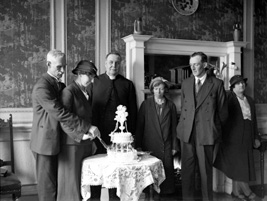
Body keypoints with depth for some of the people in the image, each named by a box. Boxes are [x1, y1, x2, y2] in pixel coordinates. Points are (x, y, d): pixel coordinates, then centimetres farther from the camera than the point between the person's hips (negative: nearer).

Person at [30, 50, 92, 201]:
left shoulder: (61, 86, 11)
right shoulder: (42, 87, -17)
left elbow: (63, 112, 17)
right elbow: (60, 114, -25)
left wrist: (87, 130, 5)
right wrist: (87, 127, -25)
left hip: (57, 142, 8)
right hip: (46, 143, -8)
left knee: (55, 182, 14)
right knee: (47, 184, 1)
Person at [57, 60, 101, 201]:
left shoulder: (85, 93, 12)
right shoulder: (69, 91, -11)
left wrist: (92, 141, 13)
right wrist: (81, 135, -23)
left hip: (86, 144, 7)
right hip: (72, 144, -7)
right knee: (71, 180, 3)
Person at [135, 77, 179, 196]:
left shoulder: (171, 105, 7)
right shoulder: (145, 104, 3)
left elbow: (174, 127, 8)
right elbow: (139, 126, 2)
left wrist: (174, 146, 6)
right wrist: (138, 145, -1)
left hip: (166, 146, 1)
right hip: (150, 145, -1)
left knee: (167, 170, 0)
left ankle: (166, 192, 16)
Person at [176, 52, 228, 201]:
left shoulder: (217, 84, 0)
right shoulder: (186, 83, 12)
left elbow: (223, 110, 4)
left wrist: (216, 129, 8)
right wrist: (184, 125, 11)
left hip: (206, 134, -3)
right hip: (187, 132, 4)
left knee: (205, 170, 5)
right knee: (187, 169, 7)